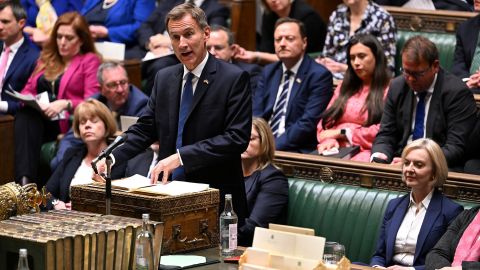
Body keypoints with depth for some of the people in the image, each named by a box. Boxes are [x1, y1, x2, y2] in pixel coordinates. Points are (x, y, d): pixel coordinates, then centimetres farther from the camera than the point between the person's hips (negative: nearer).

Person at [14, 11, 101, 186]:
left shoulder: (89, 60, 9)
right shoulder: (47, 58, 27)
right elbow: (28, 89, 24)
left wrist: (65, 104, -21)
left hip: (68, 123, -5)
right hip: (39, 120, 5)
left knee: (28, 116, -35)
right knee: (25, 115, -34)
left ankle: (26, 183, -49)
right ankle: (24, 180, -51)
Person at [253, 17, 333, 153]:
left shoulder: (319, 75, -4)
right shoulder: (268, 72, 16)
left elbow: (308, 123, -12)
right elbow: (256, 114, 9)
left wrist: (274, 146, -19)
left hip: (296, 150, -6)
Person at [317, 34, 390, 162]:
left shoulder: (389, 90, 6)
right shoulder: (344, 87, 26)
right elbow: (325, 121, 18)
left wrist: (342, 133, -3)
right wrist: (329, 140, -6)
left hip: (365, 151, -4)